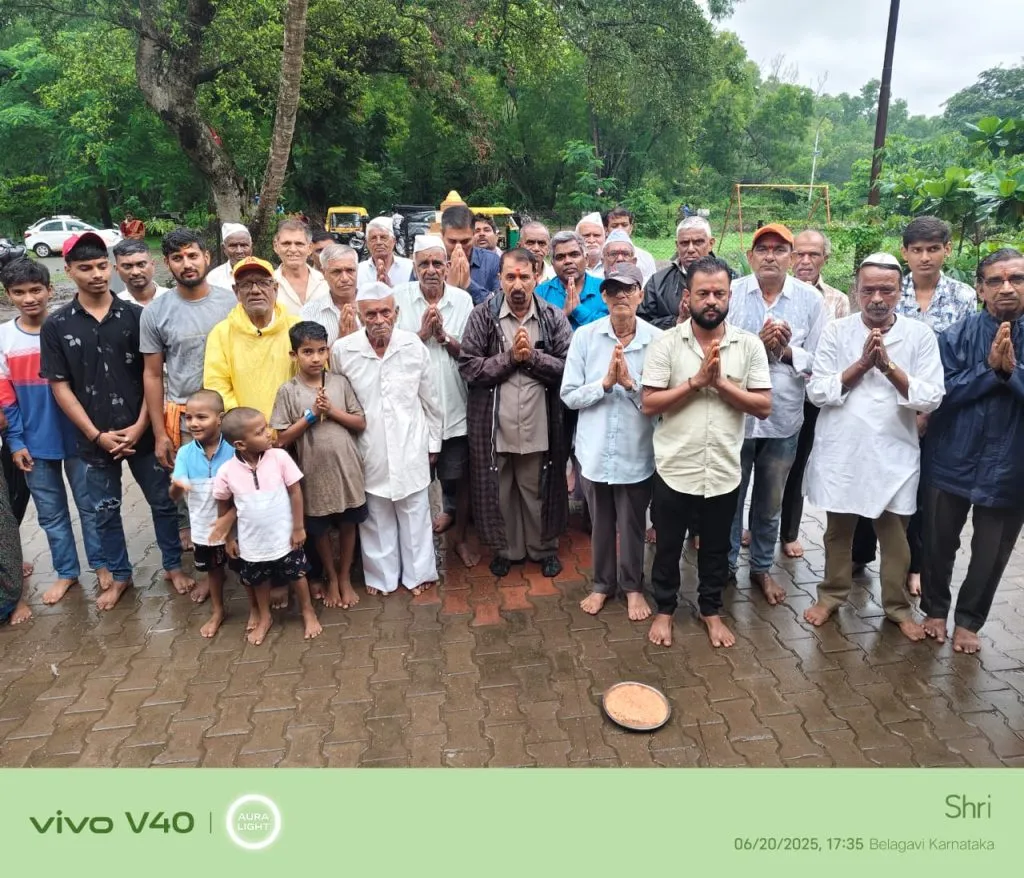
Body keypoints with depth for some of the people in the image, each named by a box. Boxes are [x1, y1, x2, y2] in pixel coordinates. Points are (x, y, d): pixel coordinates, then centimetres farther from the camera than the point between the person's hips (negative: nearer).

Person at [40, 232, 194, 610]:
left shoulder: (135, 316, -3)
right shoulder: (56, 325, -2)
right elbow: (59, 386, -2)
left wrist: (140, 426, -10)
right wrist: (97, 435, -8)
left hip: (141, 433, 0)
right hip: (94, 439, 1)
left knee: (162, 501, 10)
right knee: (105, 511, 14)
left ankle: (174, 566, 29)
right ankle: (119, 574, 32)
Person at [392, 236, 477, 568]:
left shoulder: (462, 299, 1)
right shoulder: (399, 297, -3)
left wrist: (445, 337, -13)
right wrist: (422, 334, -16)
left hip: (454, 405, 1)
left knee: (459, 476, 11)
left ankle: (460, 537, 30)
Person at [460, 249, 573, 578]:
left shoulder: (554, 318, 0)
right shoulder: (482, 316, -2)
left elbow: (569, 367, -5)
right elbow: (468, 366, -9)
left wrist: (532, 356, -16)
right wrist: (510, 356, -16)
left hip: (540, 424, 0)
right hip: (494, 424, 0)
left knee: (539, 490, 14)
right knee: (499, 491, 13)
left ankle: (545, 548, 35)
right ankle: (506, 549, 34)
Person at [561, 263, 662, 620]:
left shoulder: (657, 340, -9)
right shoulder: (584, 336, -5)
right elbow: (569, 395, -5)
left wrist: (631, 383, -21)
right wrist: (605, 383, -19)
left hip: (636, 452, -1)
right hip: (595, 450, 1)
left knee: (632, 525, 15)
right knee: (601, 524, 18)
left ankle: (633, 586, 37)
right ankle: (602, 583, 39)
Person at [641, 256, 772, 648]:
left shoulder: (749, 344, -3)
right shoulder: (667, 343, -7)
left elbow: (764, 407, -6)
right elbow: (649, 405, -11)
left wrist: (720, 382, -17)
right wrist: (697, 380, -20)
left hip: (724, 470, 2)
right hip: (675, 468, -1)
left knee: (716, 547, 19)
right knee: (668, 546, 15)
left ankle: (711, 610, 39)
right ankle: (664, 609, 36)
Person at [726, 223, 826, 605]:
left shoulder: (811, 299, -2)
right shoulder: (731, 293, -5)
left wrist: (786, 351, -19)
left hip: (783, 419, 1)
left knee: (770, 503, 17)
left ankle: (762, 568, 36)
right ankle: (725, 566, 32)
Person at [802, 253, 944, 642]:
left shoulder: (920, 335, -3)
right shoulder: (836, 331, -3)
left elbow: (931, 398, -9)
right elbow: (817, 391, -8)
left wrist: (888, 366, -18)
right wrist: (861, 363, -16)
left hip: (893, 453, 0)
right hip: (840, 452, 0)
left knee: (894, 534, 12)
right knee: (838, 528, 15)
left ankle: (898, 605, 30)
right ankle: (832, 594, 33)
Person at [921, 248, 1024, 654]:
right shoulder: (958, 335, -6)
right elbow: (942, 393, -13)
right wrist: (990, 369, -21)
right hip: (953, 460, -1)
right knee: (940, 544, 14)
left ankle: (969, 620, 34)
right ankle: (935, 609, 37)